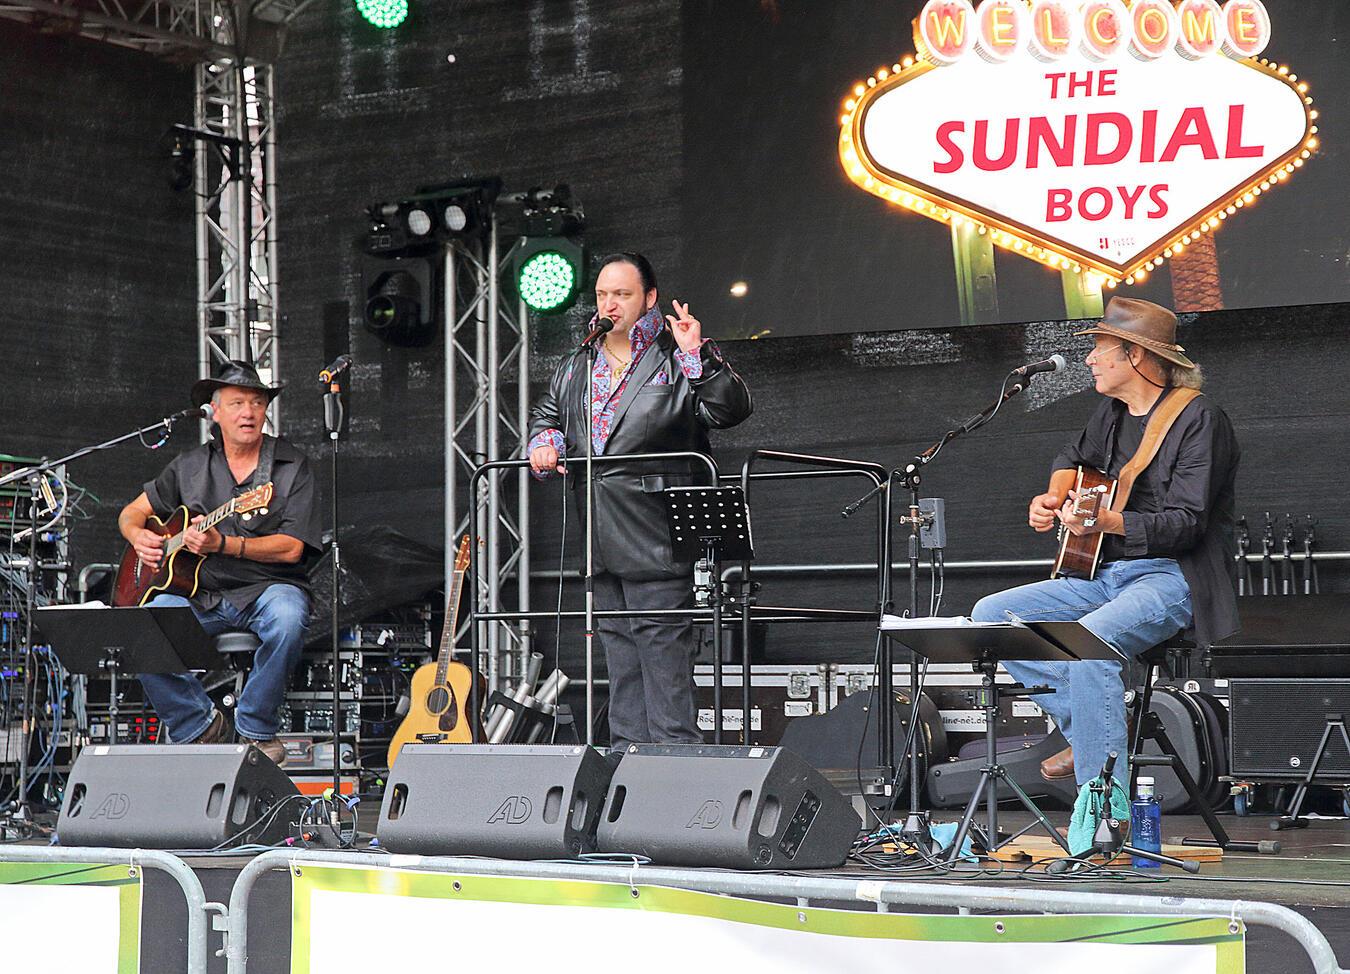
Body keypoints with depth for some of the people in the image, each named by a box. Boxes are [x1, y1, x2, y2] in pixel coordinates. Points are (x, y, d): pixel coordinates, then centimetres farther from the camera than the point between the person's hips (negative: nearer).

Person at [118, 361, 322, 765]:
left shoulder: (292, 466, 2)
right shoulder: (190, 466, 12)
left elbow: (291, 547, -8)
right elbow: (133, 512, 22)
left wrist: (222, 544, -19)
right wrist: (139, 537, -3)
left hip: (267, 587, -2)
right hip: (199, 592, 3)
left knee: (287, 621, -37)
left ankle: (256, 730, -15)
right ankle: (200, 725, -5)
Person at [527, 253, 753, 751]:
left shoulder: (677, 361, -2)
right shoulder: (577, 367, 17)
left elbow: (732, 409, -13)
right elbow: (547, 413, 30)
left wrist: (698, 355, -24)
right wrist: (545, 440, 8)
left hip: (656, 541, -7)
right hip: (600, 542, 7)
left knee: (664, 652, -9)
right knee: (619, 659, 13)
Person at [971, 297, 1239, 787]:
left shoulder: (1199, 420, -12)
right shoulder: (1112, 411, 13)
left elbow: (1186, 523, -20)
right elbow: (1074, 457, 35)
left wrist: (1107, 522, -34)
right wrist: (1053, 498, 13)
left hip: (1171, 575, -9)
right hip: (1104, 573, 9)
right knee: (989, 615, -1)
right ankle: (1085, 728, -2)